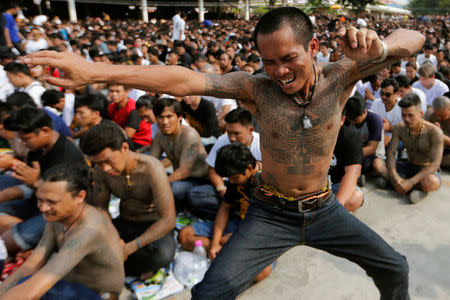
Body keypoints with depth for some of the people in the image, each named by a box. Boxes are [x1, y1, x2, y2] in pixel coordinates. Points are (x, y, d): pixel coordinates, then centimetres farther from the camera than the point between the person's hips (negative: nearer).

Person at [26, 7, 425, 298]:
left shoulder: (338, 79, -13)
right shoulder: (256, 88, -19)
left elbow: (413, 39, -14)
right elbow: (184, 81, -31)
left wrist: (379, 47, -40)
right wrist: (94, 71, -39)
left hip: (323, 209, 2)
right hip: (271, 213, -2)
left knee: (394, 267, 15)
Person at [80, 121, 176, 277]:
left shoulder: (151, 168, -27)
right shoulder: (101, 169, -11)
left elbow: (168, 220, -28)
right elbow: (99, 206, 0)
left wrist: (129, 248, -32)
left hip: (154, 227, -4)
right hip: (124, 224, 4)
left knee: (163, 253, -38)